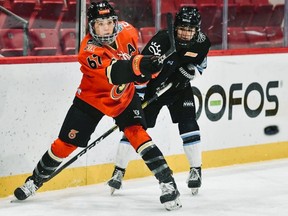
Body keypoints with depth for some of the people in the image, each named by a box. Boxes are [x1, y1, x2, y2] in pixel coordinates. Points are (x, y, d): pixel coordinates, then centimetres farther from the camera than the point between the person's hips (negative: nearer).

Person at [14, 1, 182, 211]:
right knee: (66, 143, 1)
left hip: (125, 95, 2)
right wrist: (139, 64, -63)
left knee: (137, 133, -19)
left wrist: (145, 69, 9)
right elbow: (114, 73, -48)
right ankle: (36, 180, 23)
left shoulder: (127, 31, -15)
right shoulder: (89, 49, -31)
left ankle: (168, 183, -18)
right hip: (92, 97, -2)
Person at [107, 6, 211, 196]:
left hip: (179, 88, 3)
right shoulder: (162, 40, -30)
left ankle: (196, 170, 7)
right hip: (153, 86, -3)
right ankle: (119, 171, 3)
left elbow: (201, 62, 10)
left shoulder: (202, 42, -14)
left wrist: (190, 69, -11)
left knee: (188, 125, -10)